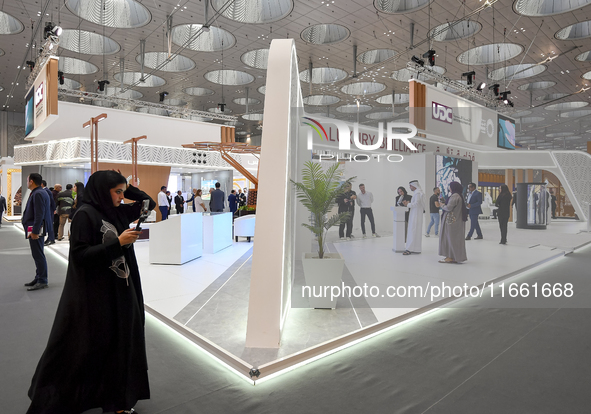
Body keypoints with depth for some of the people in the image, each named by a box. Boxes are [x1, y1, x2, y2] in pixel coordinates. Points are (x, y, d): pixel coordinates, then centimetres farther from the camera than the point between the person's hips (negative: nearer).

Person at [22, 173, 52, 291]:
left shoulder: (38, 194, -16)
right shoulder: (38, 192, 17)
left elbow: (39, 215, -22)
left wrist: (34, 231, -23)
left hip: (36, 229, -11)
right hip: (35, 229, 11)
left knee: (38, 255, -6)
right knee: (37, 254, 16)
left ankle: (42, 281, -1)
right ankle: (39, 278, 24)